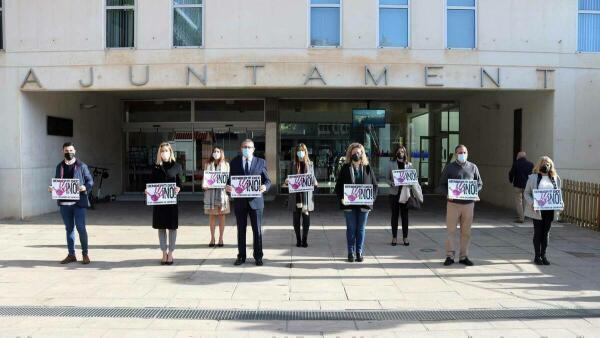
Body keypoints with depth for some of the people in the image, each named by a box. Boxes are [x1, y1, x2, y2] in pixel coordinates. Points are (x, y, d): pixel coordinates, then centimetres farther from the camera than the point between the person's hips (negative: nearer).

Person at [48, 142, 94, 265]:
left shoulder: (81, 166, 1)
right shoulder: (59, 166, 12)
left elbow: (90, 180, 1)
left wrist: (85, 187, -19)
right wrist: (51, 188, -3)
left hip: (78, 202, -4)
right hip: (64, 203, 4)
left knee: (81, 228, -4)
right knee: (69, 229, 11)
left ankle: (85, 254, 9)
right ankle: (71, 254, 19)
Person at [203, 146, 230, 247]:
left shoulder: (225, 164, 8)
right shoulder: (208, 164, 12)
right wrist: (204, 186, -8)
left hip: (222, 191, -1)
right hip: (210, 192, 1)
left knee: (221, 215, 2)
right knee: (211, 215, 2)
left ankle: (221, 238, 9)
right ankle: (212, 238, 10)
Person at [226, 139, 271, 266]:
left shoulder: (261, 162, 4)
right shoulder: (234, 162, 7)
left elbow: (267, 180, 3)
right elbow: (230, 179, 6)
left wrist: (265, 186, -19)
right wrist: (228, 186, -16)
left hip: (255, 200, -1)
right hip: (240, 201, 1)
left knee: (257, 230, 3)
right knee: (241, 230, 9)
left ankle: (258, 257, 15)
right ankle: (241, 256, 19)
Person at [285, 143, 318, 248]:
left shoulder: (310, 164, 6)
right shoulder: (293, 164, 5)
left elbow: (313, 178, 9)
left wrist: (315, 182, -12)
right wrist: (287, 181, -15)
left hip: (306, 196, 0)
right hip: (295, 195, 1)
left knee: (306, 219, 0)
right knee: (296, 219, 5)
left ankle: (304, 240, 10)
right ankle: (298, 240, 16)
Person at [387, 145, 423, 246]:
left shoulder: (409, 165, 6)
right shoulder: (391, 164, 4)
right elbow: (388, 178, 6)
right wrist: (392, 183, -14)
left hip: (405, 193, 1)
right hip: (394, 193, 0)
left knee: (405, 216, 4)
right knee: (394, 215, 5)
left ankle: (405, 238, 12)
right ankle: (394, 237, 12)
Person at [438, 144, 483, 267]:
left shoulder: (473, 167, 9)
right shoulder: (449, 167, 3)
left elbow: (479, 184, 14)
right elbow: (442, 184, 3)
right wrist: (447, 194, -16)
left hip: (469, 203, 2)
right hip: (453, 203, -2)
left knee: (466, 231, 7)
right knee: (451, 230, -1)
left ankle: (464, 256, 17)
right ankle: (450, 256, 6)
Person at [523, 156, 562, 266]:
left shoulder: (555, 178, 8)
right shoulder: (533, 177, -1)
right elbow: (526, 193, 0)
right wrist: (532, 203, -16)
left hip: (550, 210, 3)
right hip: (537, 210, -3)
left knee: (546, 233, 9)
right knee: (538, 233, 4)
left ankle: (543, 255, 19)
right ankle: (537, 256, 12)